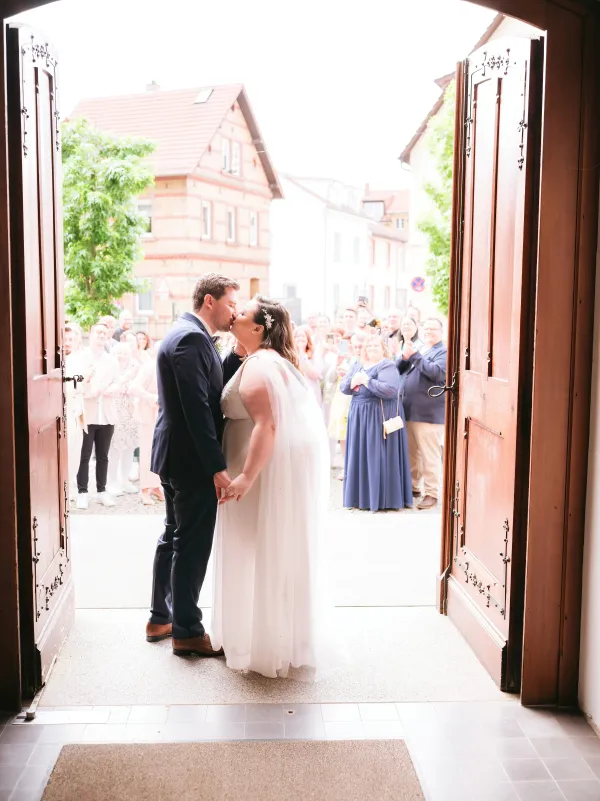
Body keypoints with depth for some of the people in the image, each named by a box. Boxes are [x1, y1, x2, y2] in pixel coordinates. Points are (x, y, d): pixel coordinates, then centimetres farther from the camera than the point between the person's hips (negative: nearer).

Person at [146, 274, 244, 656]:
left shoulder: (188, 334, 13)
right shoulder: (192, 338, -19)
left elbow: (214, 386, 12)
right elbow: (197, 407, -25)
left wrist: (238, 354, 1)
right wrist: (217, 467, -24)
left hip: (176, 457, 11)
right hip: (191, 460, -11)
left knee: (174, 537, 18)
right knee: (193, 544, 0)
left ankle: (161, 617, 30)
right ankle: (187, 630, 12)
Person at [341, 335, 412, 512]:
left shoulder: (387, 366, -7)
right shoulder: (357, 366, 14)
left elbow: (390, 390, -22)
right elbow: (343, 387, 8)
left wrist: (367, 381, -18)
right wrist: (352, 382, -13)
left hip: (381, 415, -6)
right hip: (359, 415, 6)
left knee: (379, 456, -4)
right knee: (360, 455, 7)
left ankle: (382, 498, 4)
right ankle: (360, 496, 15)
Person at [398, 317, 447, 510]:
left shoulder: (444, 352, -2)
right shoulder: (415, 348, 19)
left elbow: (437, 372, -20)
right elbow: (398, 370, 12)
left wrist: (414, 355, -16)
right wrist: (404, 356, -9)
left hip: (429, 413, -7)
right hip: (408, 411, 7)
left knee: (429, 456, -3)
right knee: (410, 453, 16)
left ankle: (431, 494, 4)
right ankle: (412, 487, 28)